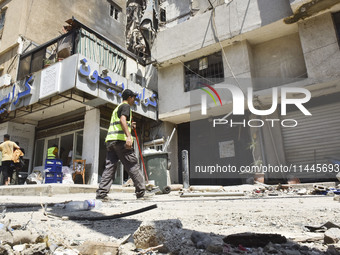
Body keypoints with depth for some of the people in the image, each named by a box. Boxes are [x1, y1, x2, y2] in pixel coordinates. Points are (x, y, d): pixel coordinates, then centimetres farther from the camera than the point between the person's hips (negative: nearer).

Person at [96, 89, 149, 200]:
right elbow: (122, 120, -17)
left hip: (110, 140, 9)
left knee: (109, 166, 2)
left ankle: (101, 193, -5)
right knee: (133, 165, -4)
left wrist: (128, 126, 42)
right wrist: (128, 136, -28)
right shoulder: (126, 106, 2)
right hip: (120, 139, -9)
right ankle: (141, 192, 0)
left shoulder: (117, 108, 31)